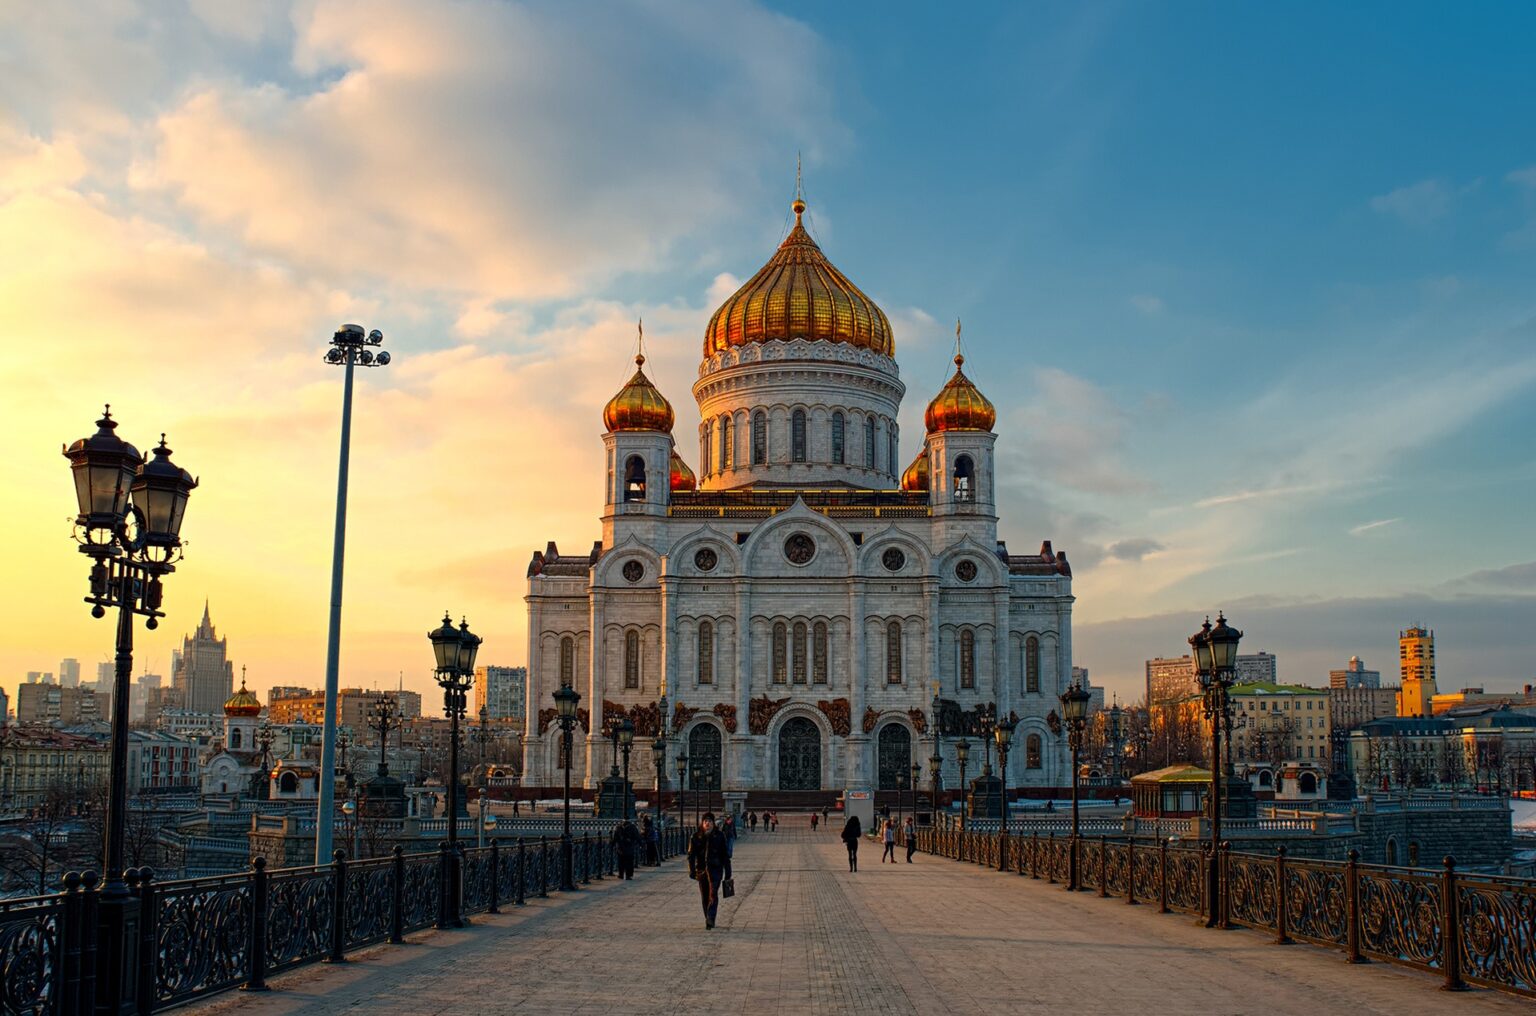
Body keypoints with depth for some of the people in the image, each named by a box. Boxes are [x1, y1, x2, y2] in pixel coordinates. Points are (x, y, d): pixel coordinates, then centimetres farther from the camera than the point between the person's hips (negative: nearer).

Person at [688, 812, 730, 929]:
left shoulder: (719, 836, 2)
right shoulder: (696, 836, 2)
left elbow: (725, 854, 6)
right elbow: (691, 854, 1)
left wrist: (727, 871, 5)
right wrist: (692, 870, -8)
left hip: (715, 869, -2)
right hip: (701, 869, 2)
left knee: (713, 895, -14)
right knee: (704, 897, 9)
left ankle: (710, 919, -19)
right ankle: (708, 919, 21)